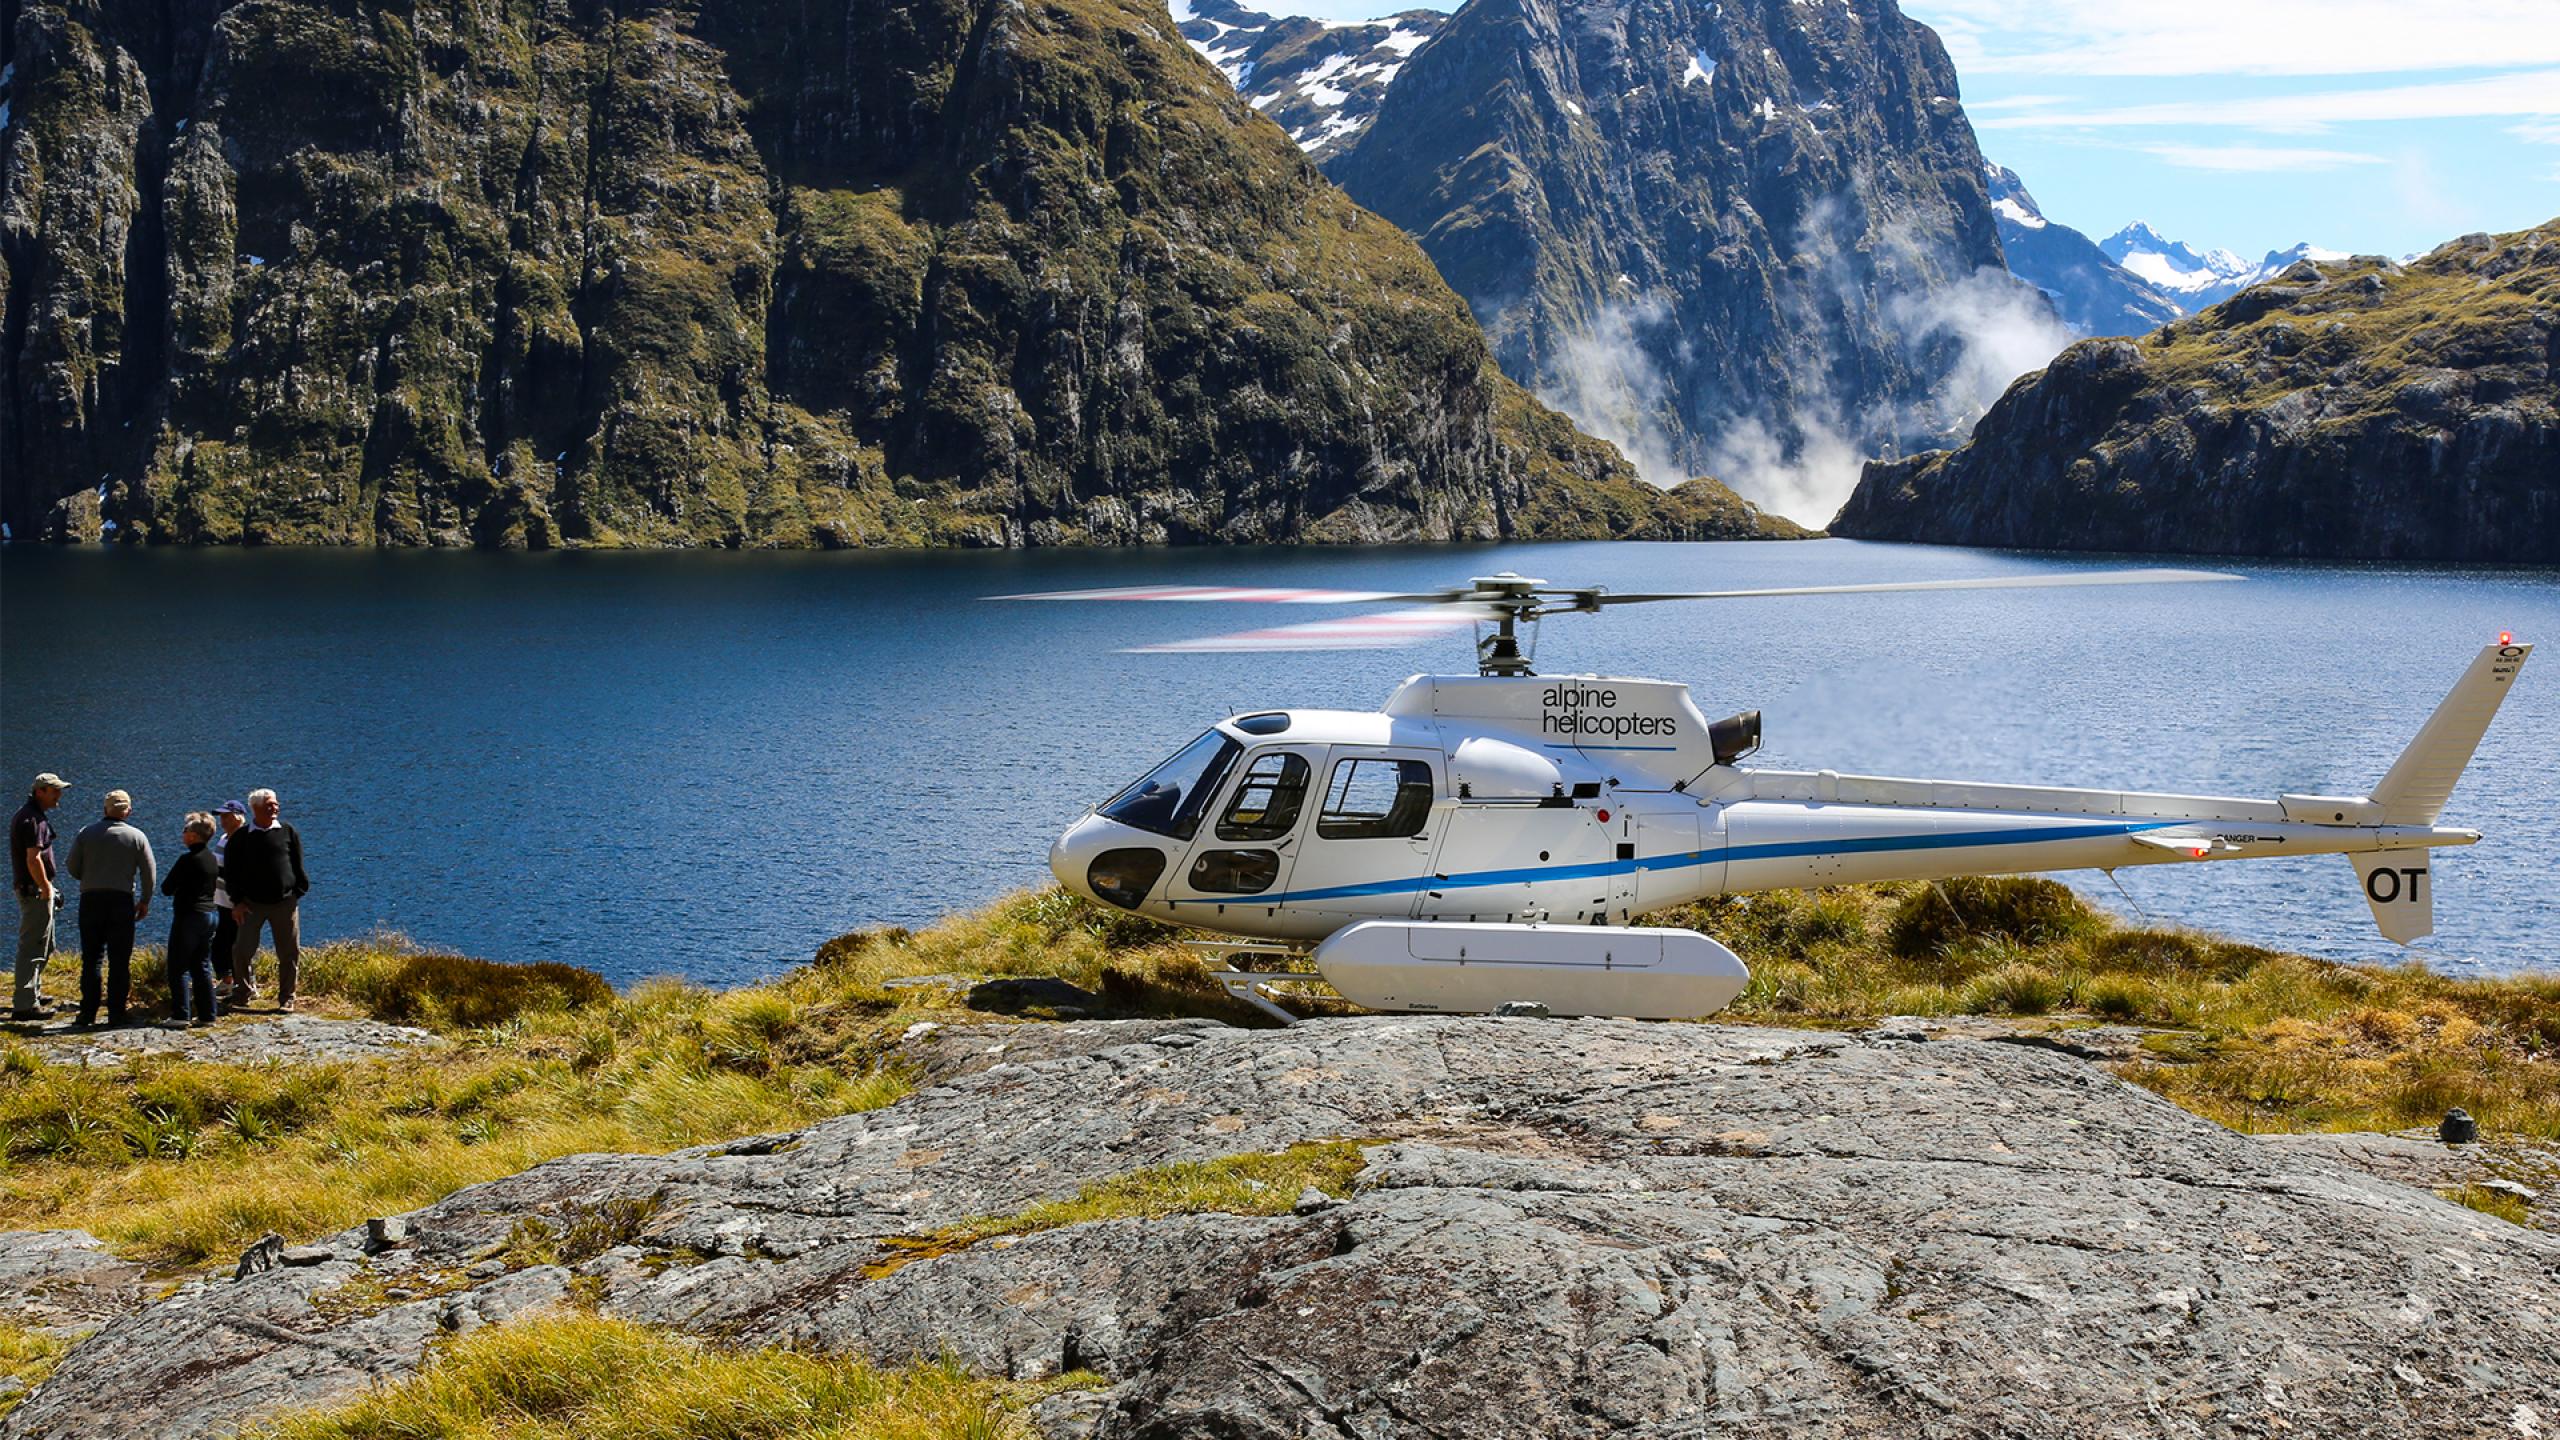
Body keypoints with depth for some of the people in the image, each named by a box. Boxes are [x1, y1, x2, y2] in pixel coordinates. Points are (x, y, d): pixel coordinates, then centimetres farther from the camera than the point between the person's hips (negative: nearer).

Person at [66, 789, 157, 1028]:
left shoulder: (86, 834, 3)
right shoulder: (137, 836, 1)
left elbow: (73, 868, 5)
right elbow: (150, 872, 2)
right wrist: (145, 901, 13)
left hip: (90, 899, 1)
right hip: (122, 900, -1)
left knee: (91, 959, 6)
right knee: (120, 961, 3)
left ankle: (88, 1014, 4)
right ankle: (116, 1014, 1)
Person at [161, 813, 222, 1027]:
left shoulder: (188, 860, -15)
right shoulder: (211, 858, 9)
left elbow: (166, 888, -11)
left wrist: (176, 887, 8)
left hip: (188, 917, -8)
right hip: (208, 915, 8)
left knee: (179, 968, -2)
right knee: (202, 967, 11)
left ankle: (180, 1013, -5)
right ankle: (207, 1014, 9)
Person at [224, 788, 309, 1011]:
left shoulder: (288, 832, 5)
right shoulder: (240, 838, 2)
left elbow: (298, 865, 10)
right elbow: (231, 872, 4)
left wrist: (299, 893, 3)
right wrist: (237, 902, -2)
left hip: (285, 903, 1)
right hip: (252, 904, -1)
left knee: (289, 953, 3)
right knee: (243, 951, -2)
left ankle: (286, 999, 15)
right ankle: (243, 994, 15)